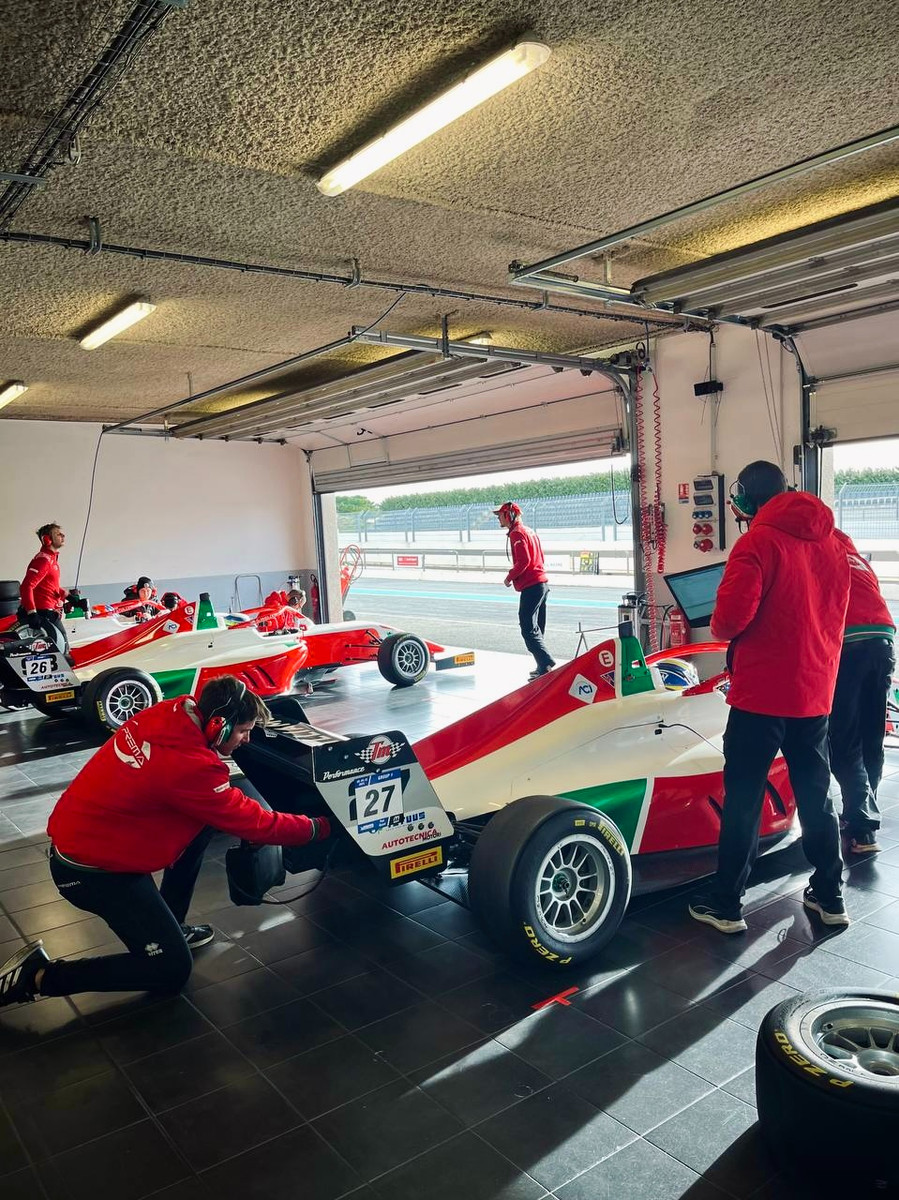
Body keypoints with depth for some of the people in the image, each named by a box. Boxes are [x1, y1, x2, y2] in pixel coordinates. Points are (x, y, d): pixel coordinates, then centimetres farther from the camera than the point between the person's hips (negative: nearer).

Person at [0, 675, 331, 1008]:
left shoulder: (168, 715, -9)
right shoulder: (191, 767, -29)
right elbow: (256, 824, -17)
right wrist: (317, 828, -3)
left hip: (78, 837, 9)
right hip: (92, 871, -9)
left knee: (205, 816, 10)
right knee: (171, 970, 0)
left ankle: (167, 925, 20)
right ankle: (38, 976, 2)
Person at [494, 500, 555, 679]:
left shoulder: (517, 533, -10)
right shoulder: (529, 531, 19)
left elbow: (524, 560, -21)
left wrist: (510, 576, -8)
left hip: (530, 587, -10)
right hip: (541, 583, 10)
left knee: (528, 629, -10)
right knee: (536, 629, 14)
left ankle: (546, 664, -16)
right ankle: (543, 666, 17)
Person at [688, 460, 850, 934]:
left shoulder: (758, 540, -12)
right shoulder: (830, 543, 9)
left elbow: (732, 614, -21)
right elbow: (834, 612, 16)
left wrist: (720, 629, -1)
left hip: (761, 691, -6)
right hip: (816, 690, 7)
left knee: (743, 798, 3)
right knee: (815, 795, 18)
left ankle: (725, 903, 12)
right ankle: (829, 896, 28)